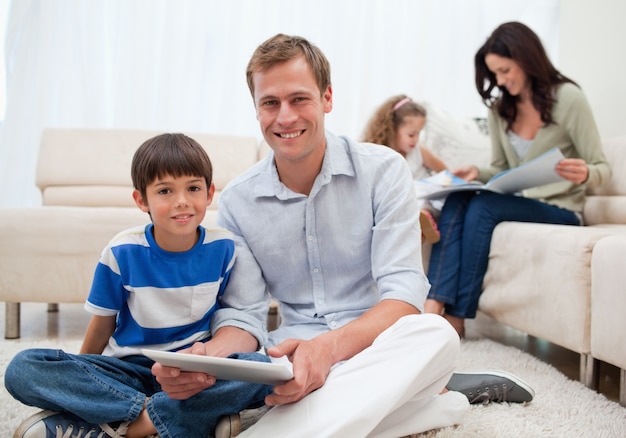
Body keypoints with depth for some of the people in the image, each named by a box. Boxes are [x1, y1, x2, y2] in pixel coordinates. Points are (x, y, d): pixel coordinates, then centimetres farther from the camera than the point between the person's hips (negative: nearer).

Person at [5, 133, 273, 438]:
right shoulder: (122, 252, -6)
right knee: (22, 369, -22)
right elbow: (103, 322, 6)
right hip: (129, 369, 0)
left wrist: (211, 352, -15)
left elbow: (232, 320, 4)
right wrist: (79, 376, 16)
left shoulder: (223, 248, -5)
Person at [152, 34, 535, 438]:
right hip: (296, 355, 4)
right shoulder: (237, 201, 2)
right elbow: (243, 314, 0)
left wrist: (330, 346, -33)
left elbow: (404, 293, -13)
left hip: (380, 345, -3)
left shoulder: (383, 170, -5)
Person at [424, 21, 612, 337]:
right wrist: (477, 173, -9)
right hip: (518, 203, 5)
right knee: (456, 202, -26)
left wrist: (584, 174, -31)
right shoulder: (499, 109, 9)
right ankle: (433, 305, -37)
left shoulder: (567, 98, -8)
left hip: (560, 209, -5)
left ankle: (457, 316, -25)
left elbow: (602, 169, -7)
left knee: (482, 207, -31)